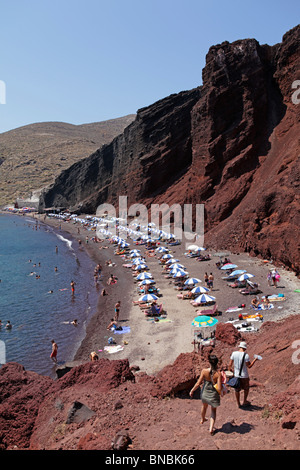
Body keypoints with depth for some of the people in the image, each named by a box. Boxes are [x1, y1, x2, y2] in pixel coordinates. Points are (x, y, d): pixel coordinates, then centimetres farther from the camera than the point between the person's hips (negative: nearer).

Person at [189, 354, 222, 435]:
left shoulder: (204, 371, -21)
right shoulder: (218, 374, -25)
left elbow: (198, 383, -13)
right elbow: (219, 388, -24)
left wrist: (192, 390, 2)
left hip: (205, 393, 2)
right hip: (214, 395, -2)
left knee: (204, 406, 32)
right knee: (213, 410, 25)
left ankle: (202, 419, 59)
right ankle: (211, 428, 16)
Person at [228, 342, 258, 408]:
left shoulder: (234, 353, -9)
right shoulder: (246, 355, -19)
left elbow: (230, 364, -5)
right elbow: (249, 366, -13)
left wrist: (229, 368, 15)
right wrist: (255, 360, -2)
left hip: (236, 375, 3)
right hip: (244, 376, -3)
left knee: (237, 390, 17)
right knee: (246, 389, 22)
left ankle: (238, 404, 28)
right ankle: (244, 402, 35)